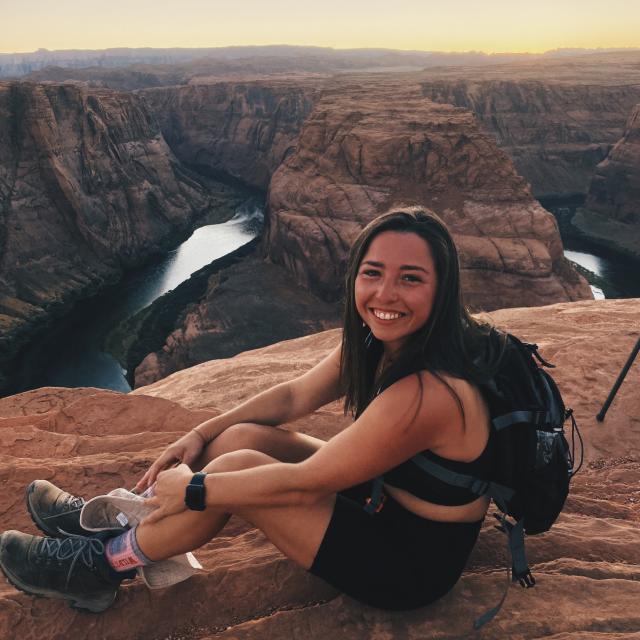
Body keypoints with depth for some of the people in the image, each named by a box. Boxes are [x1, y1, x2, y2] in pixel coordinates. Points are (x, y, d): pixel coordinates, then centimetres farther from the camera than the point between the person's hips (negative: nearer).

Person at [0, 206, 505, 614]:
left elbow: (303, 483, -28)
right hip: (384, 495, 8)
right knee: (241, 437, 0)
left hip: (411, 563, -8)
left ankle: (102, 567, 7)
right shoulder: (377, 343, -7)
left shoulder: (427, 393, -35)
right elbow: (295, 396, 4)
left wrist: (194, 487, -16)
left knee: (237, 468, -15)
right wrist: (201, 435, 0)